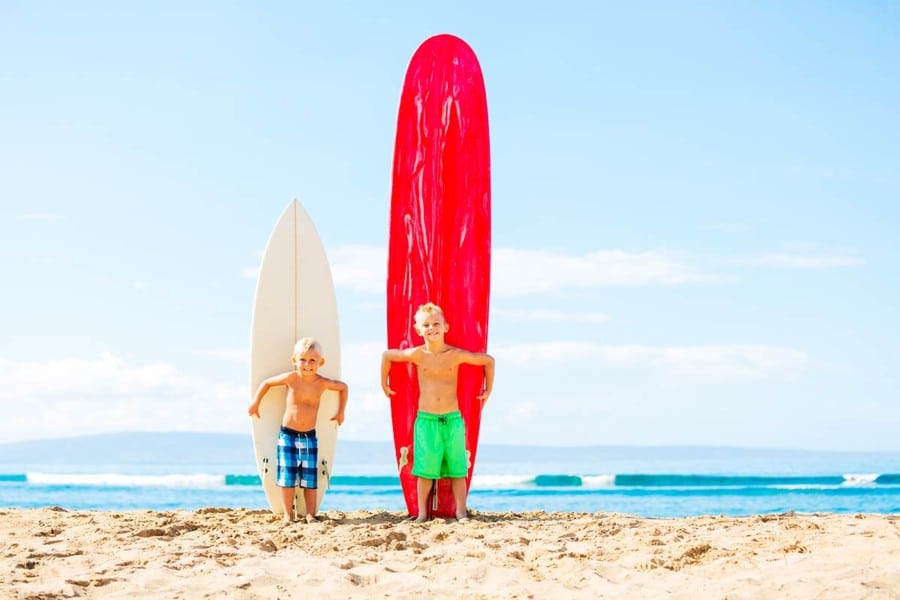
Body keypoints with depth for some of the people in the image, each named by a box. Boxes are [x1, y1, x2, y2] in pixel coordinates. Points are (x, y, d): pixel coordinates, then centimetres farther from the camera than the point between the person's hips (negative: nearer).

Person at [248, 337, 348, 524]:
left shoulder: (323, 383, -5)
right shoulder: (292, 378, -10)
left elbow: (343, 387, 13)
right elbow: (266, 383, 4)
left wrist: (341, 412, 14)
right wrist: (255, 403, 6)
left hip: (310, 437, 1)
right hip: (288, 434, -1)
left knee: (310, 478, 3)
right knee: (287, 476, 0)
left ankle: (311, 515, 10)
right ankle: (288, 515, 9)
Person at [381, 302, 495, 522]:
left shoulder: (456, 355, -3)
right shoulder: (417, 354, -2)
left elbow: (488, 360, 8)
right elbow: (387, 355, 13)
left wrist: (488, 390, 11)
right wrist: (384, 383, 17)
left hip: (453, 419, 0)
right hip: (426, 419, 0)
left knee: (457, 469, 4)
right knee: (425, 470, 2)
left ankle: (461, 513, 10)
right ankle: (422, 513, 9)